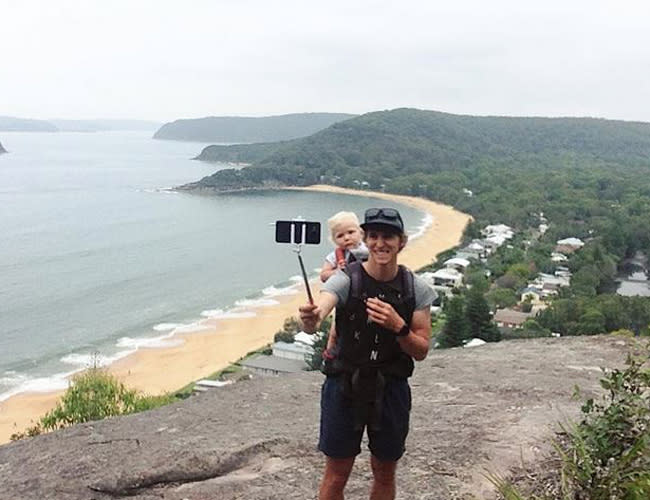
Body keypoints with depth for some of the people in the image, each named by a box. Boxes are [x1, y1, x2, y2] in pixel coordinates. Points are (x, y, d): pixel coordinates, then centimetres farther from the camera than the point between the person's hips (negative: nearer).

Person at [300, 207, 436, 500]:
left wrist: (398, 327, -25)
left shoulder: (416, 290, -6)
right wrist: (310, 319, -57)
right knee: (336, 475, 10)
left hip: (391, 389, 2)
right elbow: (317, 313, -32)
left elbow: (421, 352, -5)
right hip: (344, 385, -2)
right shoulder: (345, 280, -14)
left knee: (385, 474, 18)